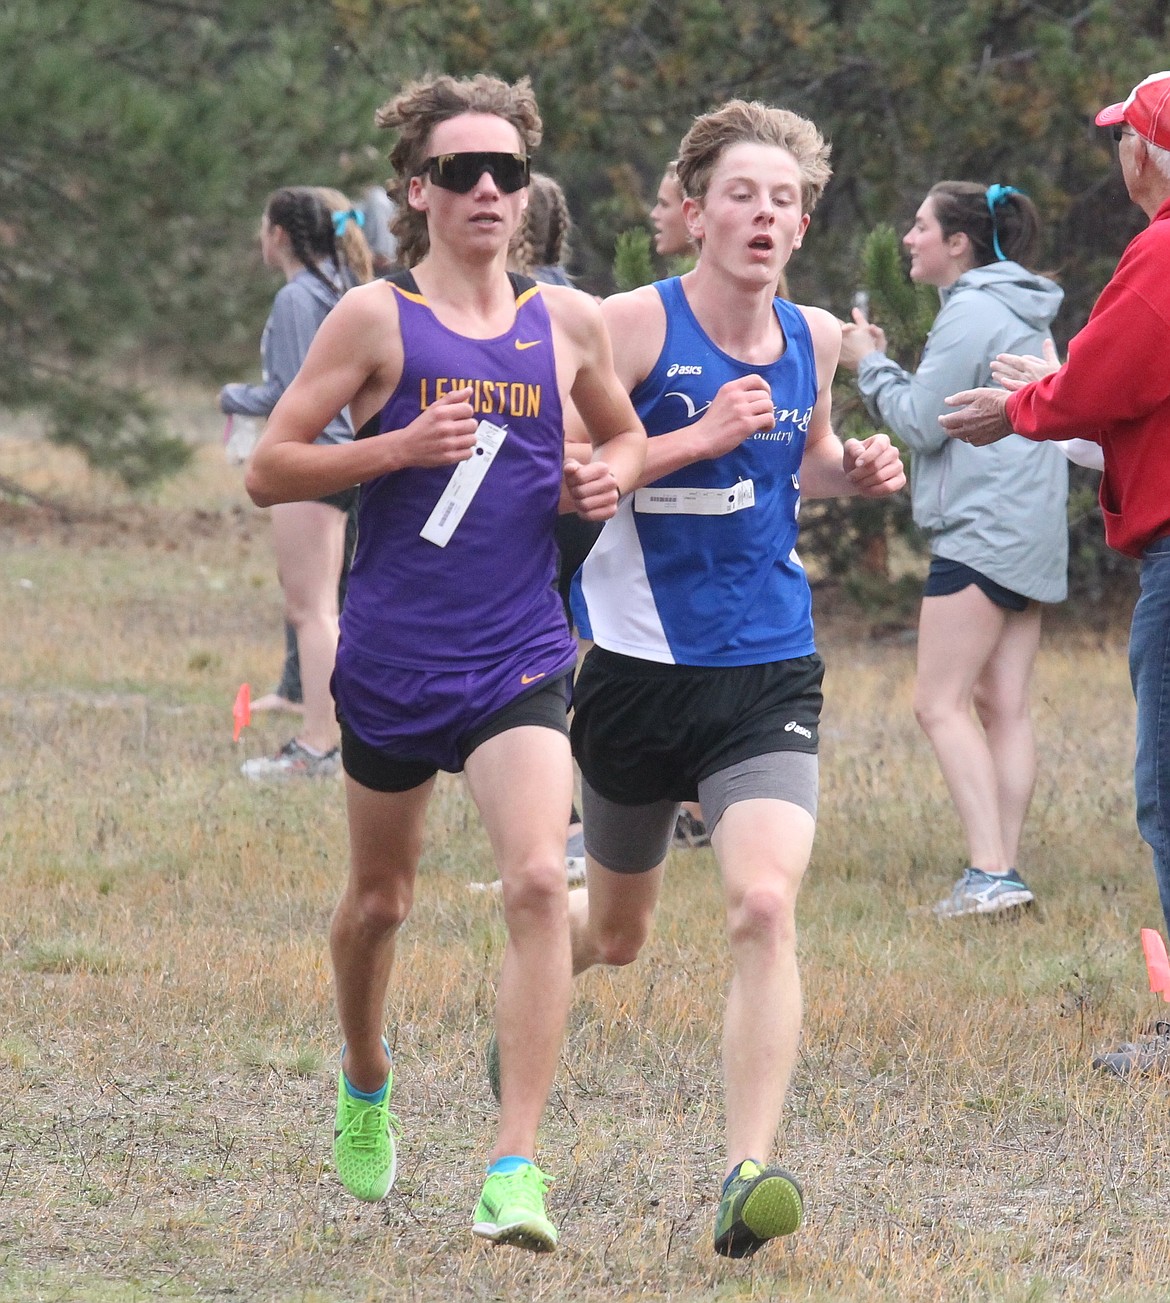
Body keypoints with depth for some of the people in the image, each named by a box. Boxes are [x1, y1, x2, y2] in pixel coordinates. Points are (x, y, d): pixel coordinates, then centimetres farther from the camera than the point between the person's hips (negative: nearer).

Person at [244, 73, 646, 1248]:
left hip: (518, 658, 1)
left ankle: (514, 1166, -20)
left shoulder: (568, 323, 5)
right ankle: (364, 1093, 46)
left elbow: (624, 434, 23)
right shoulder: (377, 318, -4)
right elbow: (269, 469, -4)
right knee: (378, 898, 16)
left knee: (538, 882, -20)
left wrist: (612, 477, 0)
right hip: (390, 658, -1)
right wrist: (401, 446, -17)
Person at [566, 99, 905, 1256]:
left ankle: (749, 1173, -22)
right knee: (616, 932, 16)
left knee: (764, 906, -20)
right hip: (641, 670, -2)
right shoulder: (635, 324, -10)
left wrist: (852, 470, 4)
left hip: (770, 673, 2)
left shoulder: (813, 338, 6)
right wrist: (702, 437, -22)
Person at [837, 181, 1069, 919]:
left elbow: (922, 423, -13)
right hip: (1032, 536, 10)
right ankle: (1004, 874, 5)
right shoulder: (1023, 315, 19)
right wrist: (884, 366, 13)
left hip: (982, 533, -10)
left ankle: (991, 874, -20)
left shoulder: (972, 315, -12)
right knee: (1005, 707, 7)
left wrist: (872, 366, 1)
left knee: (942, 704, -11)